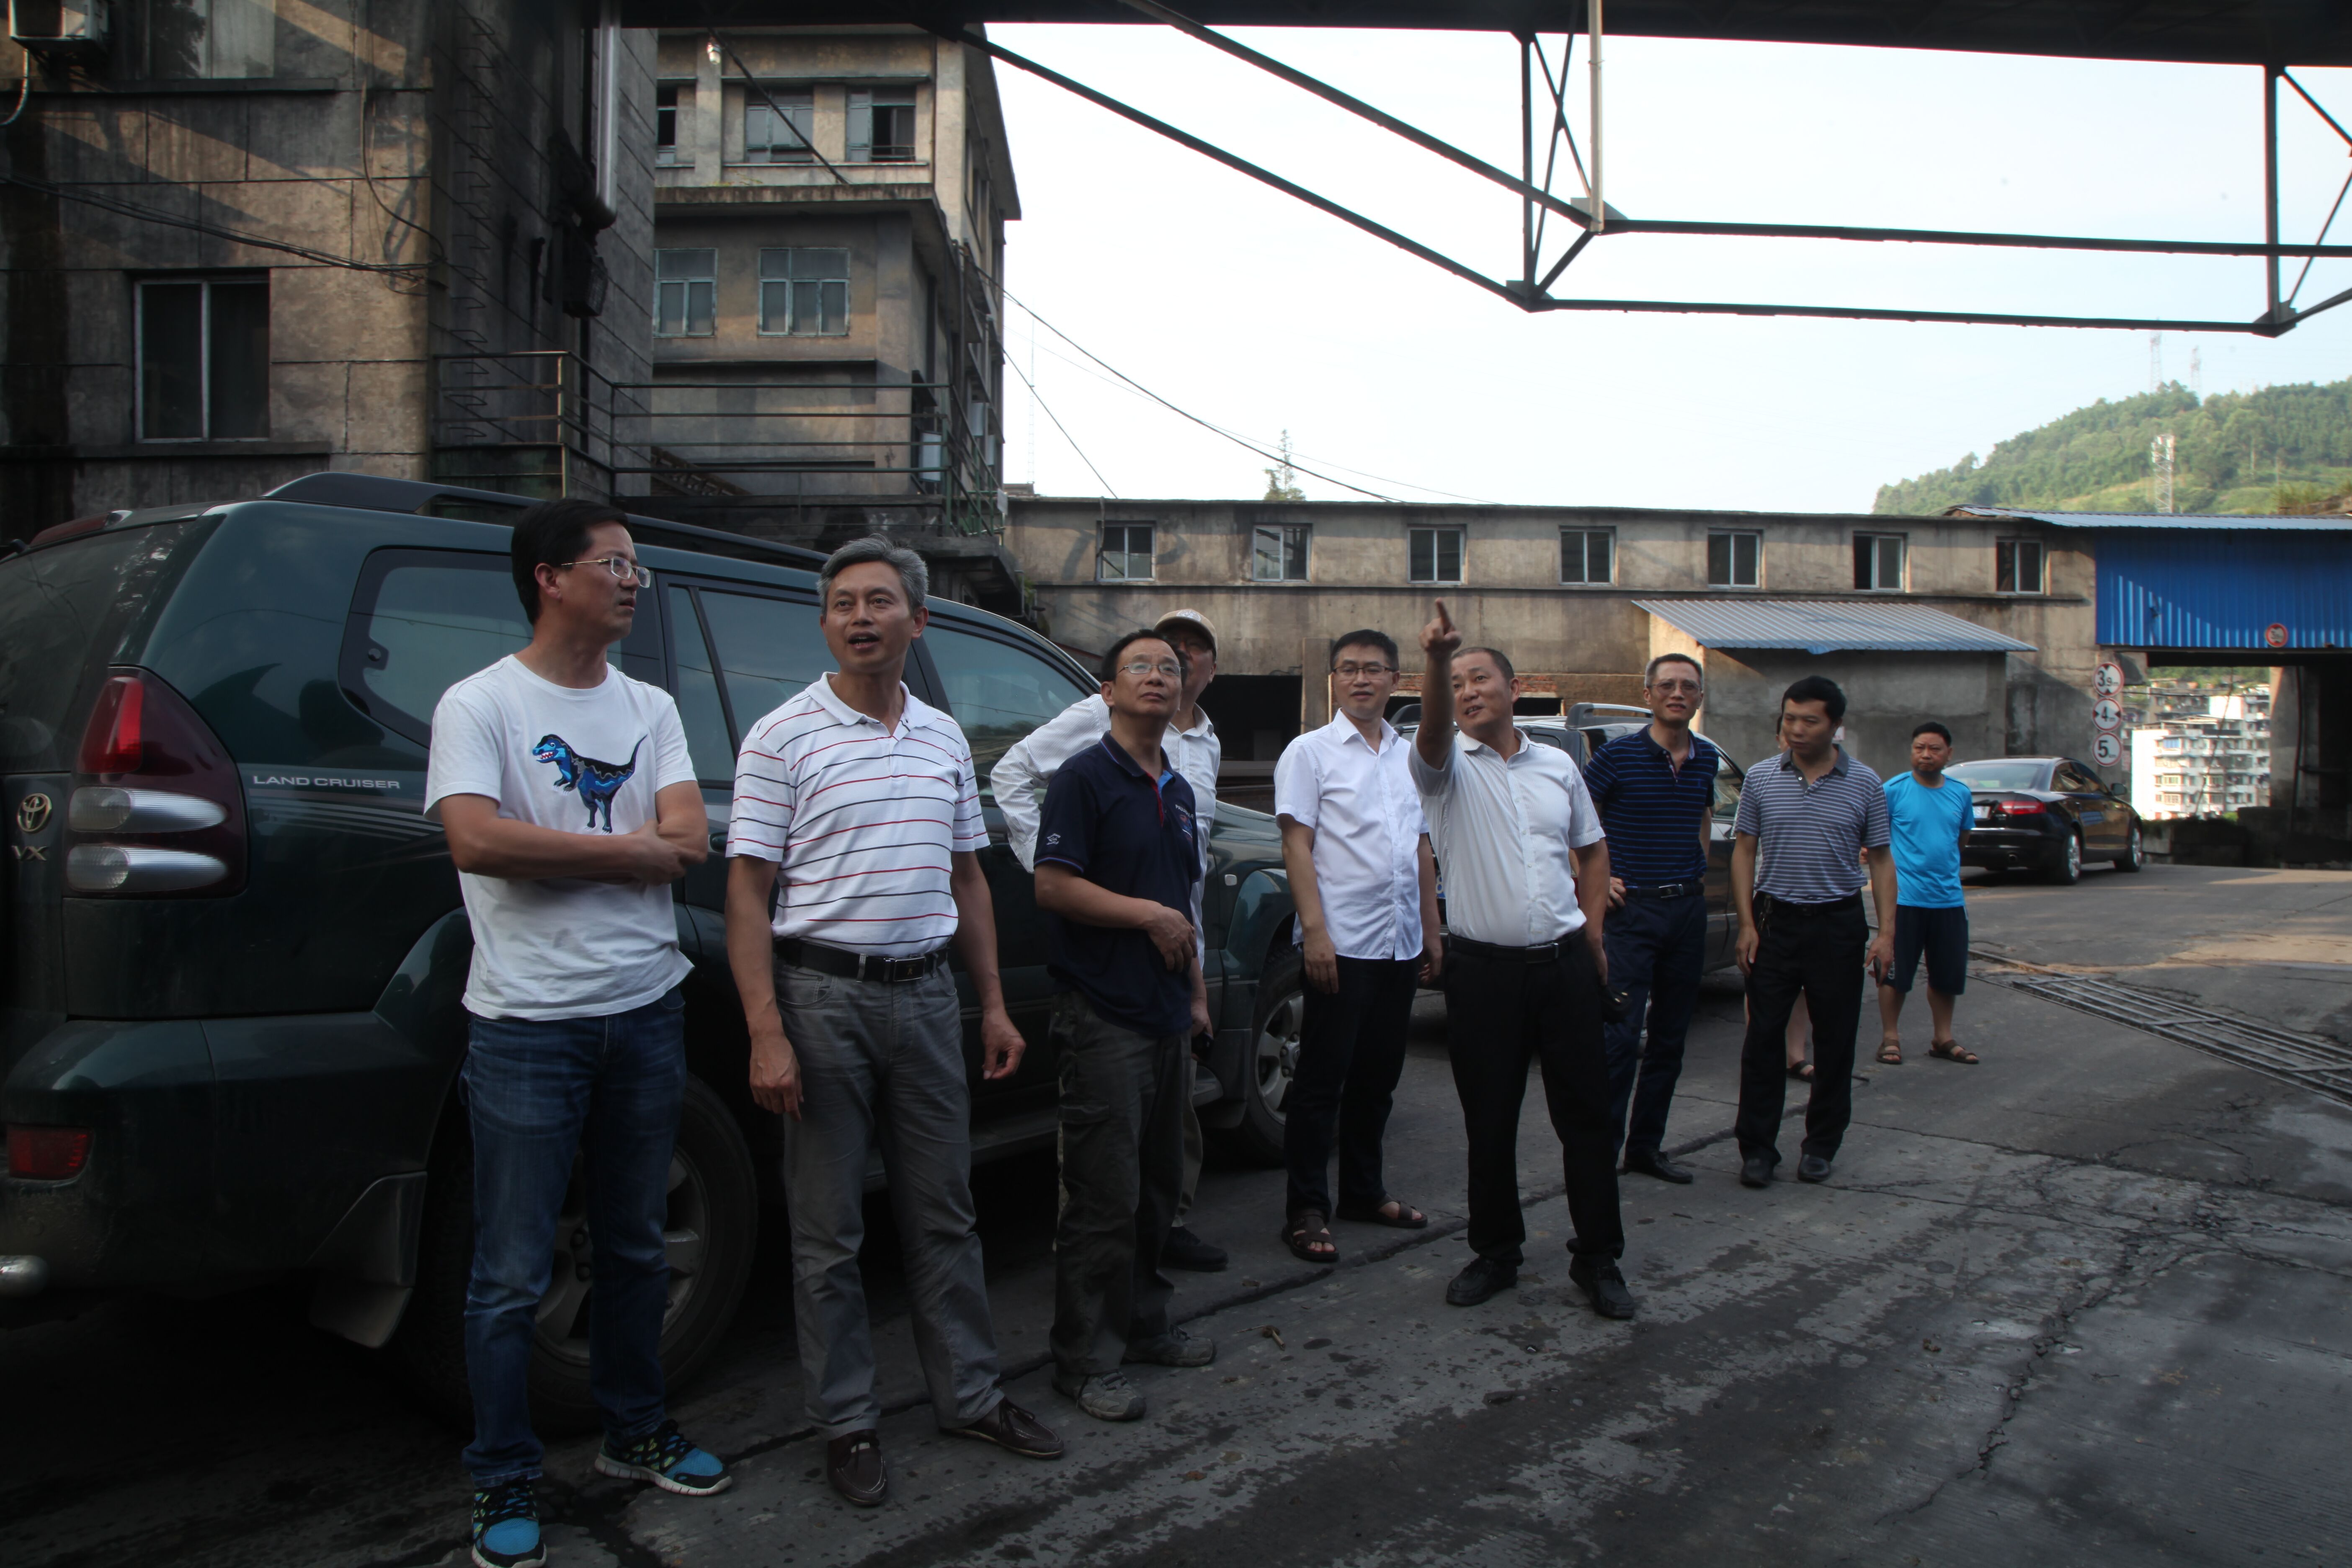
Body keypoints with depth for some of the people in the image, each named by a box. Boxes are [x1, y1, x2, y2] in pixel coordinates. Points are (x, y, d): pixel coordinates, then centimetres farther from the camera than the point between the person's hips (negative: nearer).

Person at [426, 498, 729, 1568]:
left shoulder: (650, 709, 9)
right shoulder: (480, 705, -6)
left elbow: (689, 841, -5)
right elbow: (474, 841, -23)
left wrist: (551, 848, -13)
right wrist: (626, 848, -12)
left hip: (645, 1012, 6)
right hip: (529, 1025, -5)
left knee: (636, 1246, 18)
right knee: (513, 1276, 4)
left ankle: (634, 1432, 35)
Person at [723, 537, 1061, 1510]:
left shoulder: (943, 738, 10)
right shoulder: (783, 737, -5)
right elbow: (749, 892, -9)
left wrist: (993, 1006, 11)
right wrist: (766, 1033, -16)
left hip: (927, 993, 5)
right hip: (824, 997, -4)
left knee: (944, 1215, 14)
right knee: (829, 1232, 7)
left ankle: (968, 1396, 28)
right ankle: (847, 1424, 22)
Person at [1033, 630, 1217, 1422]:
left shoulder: (1178, 790, 17)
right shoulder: (1086, 777, -8)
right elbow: (1052, 886, -16)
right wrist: (1148, 914, -14)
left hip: (1167, 1018, 8)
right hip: (1104, 1019, -8)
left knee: (1157, 1186, 15)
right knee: (1106, 1198, -4)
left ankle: (1144, 1324, 29)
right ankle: (1086, 1359, 6)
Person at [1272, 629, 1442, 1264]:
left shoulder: (1410, 756, 14)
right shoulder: (1310, 752, -3)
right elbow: (1296, 846, -8)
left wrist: (1431, 931, 15)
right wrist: (1315, 931, -16)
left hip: (1400, 945, 6)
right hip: (1341, 946, -6)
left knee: (1378, 1079, 14)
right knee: (1322, 1082, -1)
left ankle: (1364, 1192, 28)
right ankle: (1306, 1211, 7)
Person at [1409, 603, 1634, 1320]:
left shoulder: (1558, 766, 10)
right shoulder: (1449, 766, -1)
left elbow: (1592, 851, 19)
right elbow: (1433, 730, -25)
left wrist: (1592, 932, 8)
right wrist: (1435, 659, -44)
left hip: (1565, 963, 2)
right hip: (1483, 969, -2)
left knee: (1586, 1115, 6)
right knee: (1489, 1122, 7)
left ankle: (1598, 1258, 18)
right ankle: (1496, 1253, 22)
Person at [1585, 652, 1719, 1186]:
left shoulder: (1706, 758, 9)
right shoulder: (1619, 755, -8)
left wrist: (1701, 870, 16)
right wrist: (1596, 879, -9)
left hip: (1689, 909, 6)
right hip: (1634, 909, -6)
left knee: (1670, 1037, 10)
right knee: (1622, 1036, -9)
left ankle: (1646, 1146, 21)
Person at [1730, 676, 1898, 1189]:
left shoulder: (1864, 784, 0)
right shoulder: (1761, 778, 2)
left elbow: (1881, 859, 4)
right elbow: (1744, 851, 5)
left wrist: (1886, 932, -5)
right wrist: (1747, 924, -2)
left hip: (1838, 924, 0)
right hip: (1775, 920, 0)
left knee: (1835, 1040, 7)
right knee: (1763, 1038, 0)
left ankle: (1821, 1146, 20)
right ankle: (1757, 1147, 9)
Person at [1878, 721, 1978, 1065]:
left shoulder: (1961, 794, 8)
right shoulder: (1894, 790, -6)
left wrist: (1945, 864, 12)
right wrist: (1891, 867, -9)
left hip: (1949, 899, 5)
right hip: (1904, 898, -4)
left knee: (1948, 973, 12)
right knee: (1895, 972, 0)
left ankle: (1943, 1038, 26)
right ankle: (1890, 1037, 13)